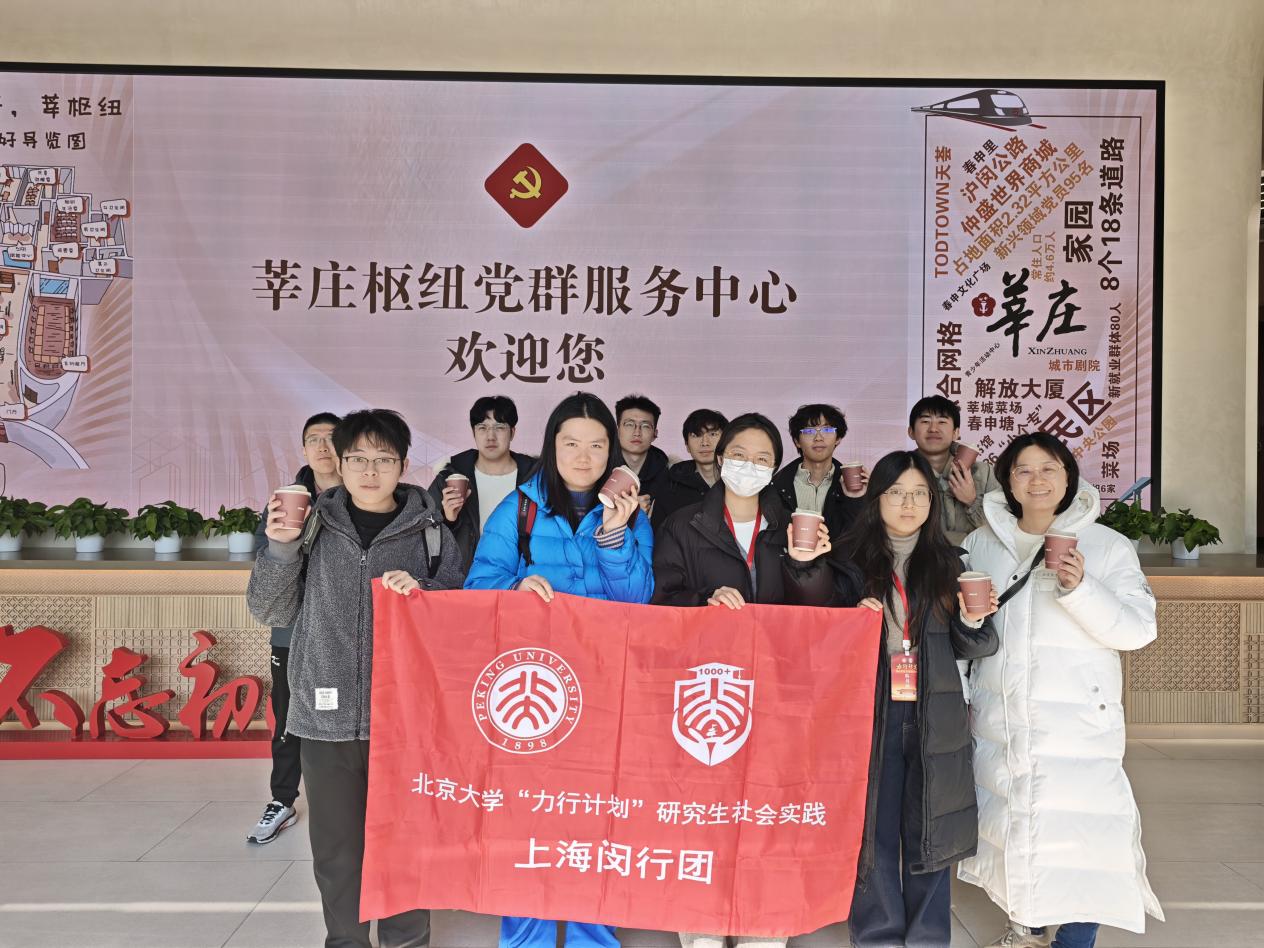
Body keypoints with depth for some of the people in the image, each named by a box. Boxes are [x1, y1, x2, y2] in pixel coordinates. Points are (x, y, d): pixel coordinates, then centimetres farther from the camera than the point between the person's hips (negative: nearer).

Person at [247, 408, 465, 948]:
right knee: (336, 849, 11)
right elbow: (270, 611, 6)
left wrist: (419, 592, -15)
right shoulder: (313, 524, 5)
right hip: (327, 716, 1)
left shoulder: (430, 531, 2)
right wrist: (281, 547, -9)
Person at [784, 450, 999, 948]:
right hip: (870, 714, -1)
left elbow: (966, 648, 11)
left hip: (932, 719, 2)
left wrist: (973, 621, -11)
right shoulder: (849, 562, 2)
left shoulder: (947, 564, 8)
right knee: (872, 831, 6)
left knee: (928, 830, 9)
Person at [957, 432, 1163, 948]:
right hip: (999, 720, 4)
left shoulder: (1106, 546, -2)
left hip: (1078, 723, -3)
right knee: (1011, 818, 12)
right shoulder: (981, 543, 7)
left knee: (1075, 828, -6)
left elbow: (1137, 630, -11)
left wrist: (1080, 588, -24)